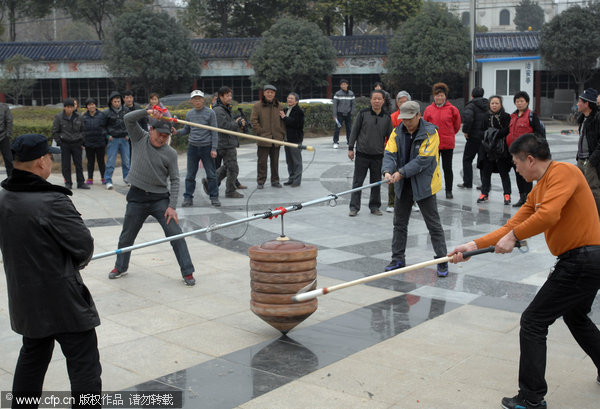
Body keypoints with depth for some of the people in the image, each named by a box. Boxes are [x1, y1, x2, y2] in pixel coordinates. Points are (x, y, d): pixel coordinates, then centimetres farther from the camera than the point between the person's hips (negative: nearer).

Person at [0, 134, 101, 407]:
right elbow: (84, 246, -17)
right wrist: (75, 263, 4)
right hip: (63, 301, -8)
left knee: (33, 356, 26)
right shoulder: (52, 202, -23)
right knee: (84, 364, 2)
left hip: (24, 299, 8)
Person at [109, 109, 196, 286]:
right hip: (137, 198, 2)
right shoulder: (140, 138, 0)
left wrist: (172, 206, -11)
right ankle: (120, 267, 37)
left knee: (175, 234, -8)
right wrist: (148, 112, -28)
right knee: (127, 236, 14)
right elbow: (129, 119, -14)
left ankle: (187, 272, 0)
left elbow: (175, 180, -4)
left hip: (161, 199, -1)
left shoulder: (170, 153, -5)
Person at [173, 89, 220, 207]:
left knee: (211, 174, 1)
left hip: (206, 147, -3)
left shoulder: (210, 113, -1)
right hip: (192, 147, 3)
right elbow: (186, 130, 16)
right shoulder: (189, 114, 9)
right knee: (190, 175, 5)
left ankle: (214, 197, 11)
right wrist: (177, 132, -5)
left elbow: (214, 132, -2)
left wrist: (214, 149, -8)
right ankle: (188, 198, 12)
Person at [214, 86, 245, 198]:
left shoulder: (226, 108, 17)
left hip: (230, 142, 10)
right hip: (226, 144, -10)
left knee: (227, 166, 18)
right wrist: (237, 124, -14)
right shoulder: (218, 110, -16)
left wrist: (239, 123, 4)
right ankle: (230, 191, 8)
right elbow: (224, 126, -25)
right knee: (233, 168, -3)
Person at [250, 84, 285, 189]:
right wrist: (260, 132, -11)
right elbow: (253, 120, -4)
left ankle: (275, 181, 20)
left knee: (275, 161, 10)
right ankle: (260, 182, 8)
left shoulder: (278, 106, 10)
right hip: (263, 139, -3)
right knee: (262, 161, 0)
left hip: (276, 139, 3)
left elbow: (282, 120, 15)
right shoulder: (257, 106, -1)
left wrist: (282, 133, 6)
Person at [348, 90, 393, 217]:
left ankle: (374, 206, 21)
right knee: (357, 182, 2)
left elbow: (390, 136, 10)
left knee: (376, 183, 9)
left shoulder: (387, 117, 4)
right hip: (362, 154, -2)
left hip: (378, 155, 2)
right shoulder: (363, 113, -3)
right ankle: (354, 207, 9)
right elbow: (354, 131, 2)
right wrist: (350, 148, -1)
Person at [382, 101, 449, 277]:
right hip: (403, 185, 6)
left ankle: (442, 261, 7)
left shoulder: (430, 133, -14)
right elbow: (390, 154, -7)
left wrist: (402, 172, -26)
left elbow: (423, 159, -21)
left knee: (434, 225, 0)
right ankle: (398, 259, 25)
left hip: (423, 185, -5)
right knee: (399, 223, 13)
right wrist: (387, 171, -27)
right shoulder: (397, 132, 2)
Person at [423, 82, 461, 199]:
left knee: (447, 168, 6)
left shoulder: (452, 109, -3)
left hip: (448, 143, -1)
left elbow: (456, 126, 8)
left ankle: (449, 191, 16)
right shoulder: (429, 109, 0)